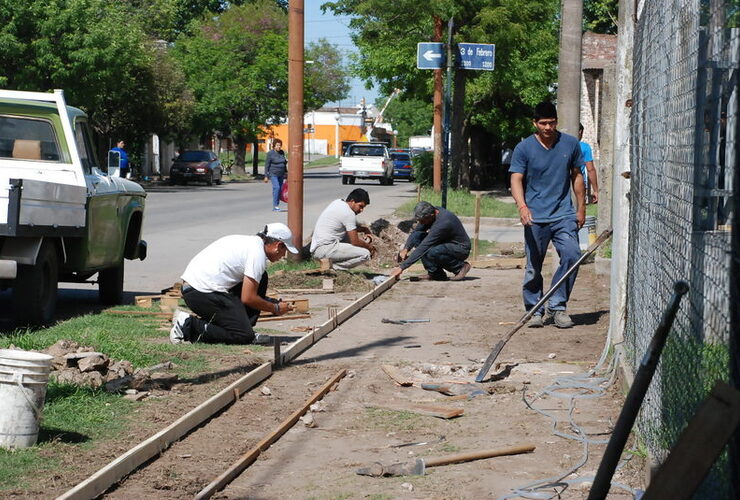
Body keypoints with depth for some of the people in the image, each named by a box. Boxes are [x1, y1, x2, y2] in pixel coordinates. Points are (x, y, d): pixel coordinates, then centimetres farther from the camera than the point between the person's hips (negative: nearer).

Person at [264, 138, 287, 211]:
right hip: (273, 174, -6)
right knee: (276, 187, -20)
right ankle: (275, 205, -19)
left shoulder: (282, 152, 8)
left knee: (280, 189, 4)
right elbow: (267, 165, -8)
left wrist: (286, 172, 16)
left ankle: (275, 207, 12)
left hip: (281, 175, 6)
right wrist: (266, 176, -11)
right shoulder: (270, 153, -9)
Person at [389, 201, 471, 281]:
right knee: (417, 236, -8)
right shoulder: (432, 212, -8)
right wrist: (406, 249, -13)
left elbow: (423, 248, -33)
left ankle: (460, 266, -9)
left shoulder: (442, 223, -33)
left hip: (461, 249, -9)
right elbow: (415, 231, 5)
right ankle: (435, 273, -3)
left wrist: (402, 267, -32)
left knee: (429, 252, -34)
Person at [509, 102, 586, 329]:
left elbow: (577, 176, 16)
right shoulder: (524, 148, -2)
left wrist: (581, 208, 15)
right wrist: (522, 206, -25)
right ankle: (534, 311, 16)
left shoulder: (570, 144, 6)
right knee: (533, 267, 2)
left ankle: (557, 306, -4)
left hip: (564, 215, 2)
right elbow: (516, 180, -8)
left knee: (572, 255, -16)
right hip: (535, 217, -1)